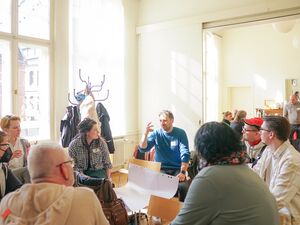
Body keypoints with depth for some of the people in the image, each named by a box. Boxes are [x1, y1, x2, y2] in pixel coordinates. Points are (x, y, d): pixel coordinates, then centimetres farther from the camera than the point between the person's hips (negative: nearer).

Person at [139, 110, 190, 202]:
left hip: (177, 169, 0)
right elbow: (142, 149, -8)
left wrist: (182, 172, -22)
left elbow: (185, 154, -9)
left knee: (184, 187, -27)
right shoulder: (156, 133, 1)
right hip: (161, 169, 1)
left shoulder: (180, 133, -2)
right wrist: (146, 133, -23)